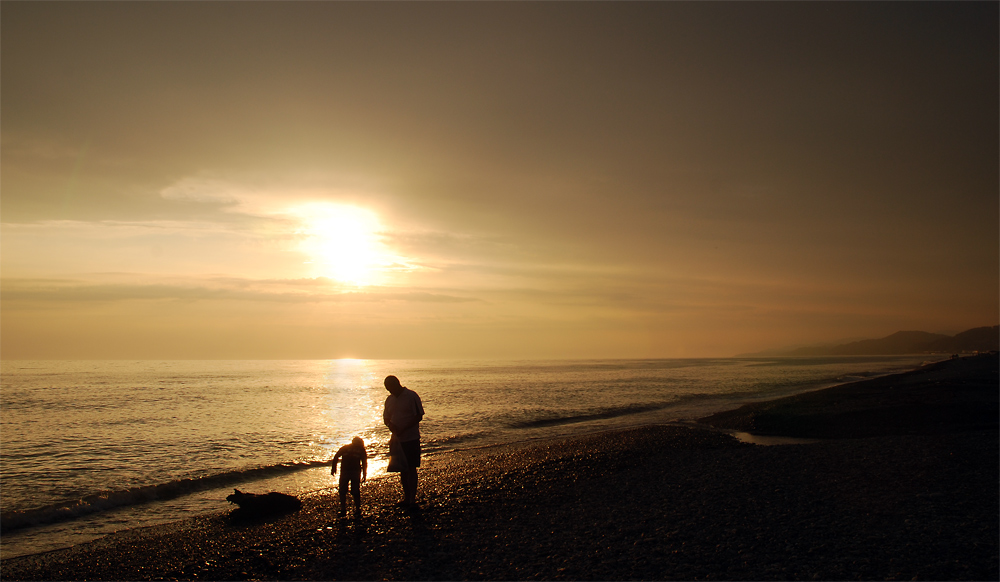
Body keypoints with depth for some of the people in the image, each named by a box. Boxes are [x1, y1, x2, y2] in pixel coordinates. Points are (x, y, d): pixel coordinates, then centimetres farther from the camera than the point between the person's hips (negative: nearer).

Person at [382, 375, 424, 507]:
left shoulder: (412, 396, -9)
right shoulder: (389, 399, 10)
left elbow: (419, 416, -13)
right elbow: (386, 417, 17)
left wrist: (403, 428, -20)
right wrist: (390, 424, -7)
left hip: (411, 439, -6)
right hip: (397, 439, 6)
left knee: (411, 469, -1)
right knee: (402, 469, 11)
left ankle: (413, 498, 5)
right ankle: (406, 497, 21)